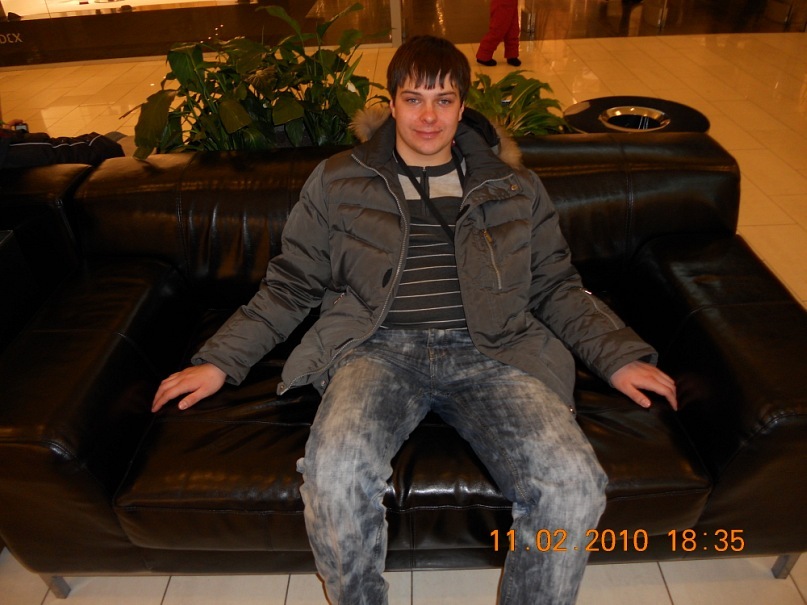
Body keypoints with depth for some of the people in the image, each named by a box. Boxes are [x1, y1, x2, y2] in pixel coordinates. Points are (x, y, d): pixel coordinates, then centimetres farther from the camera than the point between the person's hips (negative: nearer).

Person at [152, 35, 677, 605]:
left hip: (490, 351, 1)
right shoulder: (338, 180, 16)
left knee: (575, 484, -26)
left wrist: (621, 356, 5)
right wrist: (219, 361, 6)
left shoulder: (514, 185, 18)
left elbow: (556, 286, 19)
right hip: (379, 349, 0)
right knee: (335, 473, -32)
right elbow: (290, 284, 16)